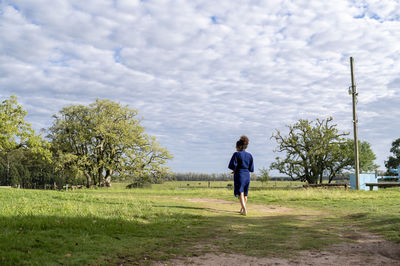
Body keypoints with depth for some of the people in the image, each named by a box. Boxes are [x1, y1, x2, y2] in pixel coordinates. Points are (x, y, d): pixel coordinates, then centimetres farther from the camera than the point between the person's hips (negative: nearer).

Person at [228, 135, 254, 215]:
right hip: (247, 176, 6)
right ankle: (242, 209, 28)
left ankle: (244, 210, -19)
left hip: (239, 175, -5)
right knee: (245, 194, 17)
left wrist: (235, 170, 4)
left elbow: (231, 165, -16)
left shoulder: (236, 154, -8)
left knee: (240, 194, -6)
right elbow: (251, 169, 7)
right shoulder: (249, 155, 7)